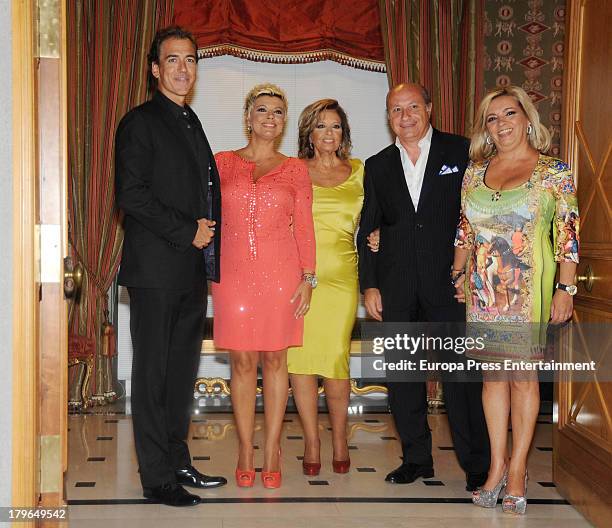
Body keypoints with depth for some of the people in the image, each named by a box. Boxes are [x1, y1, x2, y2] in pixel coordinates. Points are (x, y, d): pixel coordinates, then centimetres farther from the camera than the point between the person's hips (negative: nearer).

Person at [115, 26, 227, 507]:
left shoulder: (191, 122, 19)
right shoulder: (141, 122, -5)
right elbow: (131, 194, -15)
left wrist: (208, 232, 8)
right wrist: (187, 232, -14)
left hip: (193, 269, 8)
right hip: (156, 268, -8)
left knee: (183, 369, 12)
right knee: (153, 372, -1)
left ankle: (178, 462, 23)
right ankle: (157, 476, 6)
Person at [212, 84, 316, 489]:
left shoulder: (295, 169, 7)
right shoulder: (223, 163, 8)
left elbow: (304, 227, 5)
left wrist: (308, 278, -2)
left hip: (280, 273, 0)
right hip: (234, 273, 0)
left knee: (275, 360, 3)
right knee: (242, 362, 3)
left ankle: (272, 453, 12)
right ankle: (246, 453, 13)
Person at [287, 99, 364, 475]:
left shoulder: (359, 172, 13)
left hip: (340, 275, 0)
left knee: (336, 359, -7)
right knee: (300, 356, -1)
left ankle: (339, 438, 14)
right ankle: (312, 440, 12)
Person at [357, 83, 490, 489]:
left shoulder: (461, 151, 3)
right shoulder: (377, 166, 12)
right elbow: (368, 231, 12)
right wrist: (369, 285, 5)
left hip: (449, 283, -3)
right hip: (396, 287, 4)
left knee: (461, 374, -3)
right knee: (401, 376, 8)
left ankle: (477, 465, 9)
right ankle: (416, 459, 21)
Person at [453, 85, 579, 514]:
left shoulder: (554, 171, -2)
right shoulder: (475, 171, 9)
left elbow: (567, 235, -5)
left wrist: (565, 288, -11)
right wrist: (459, 275, 9)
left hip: (528, 289, -3)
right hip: (483, 289, 4)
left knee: (524, 376, 1)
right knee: (493, 374, 7)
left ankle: (517, 470, 11)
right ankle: (497, 465, 17)